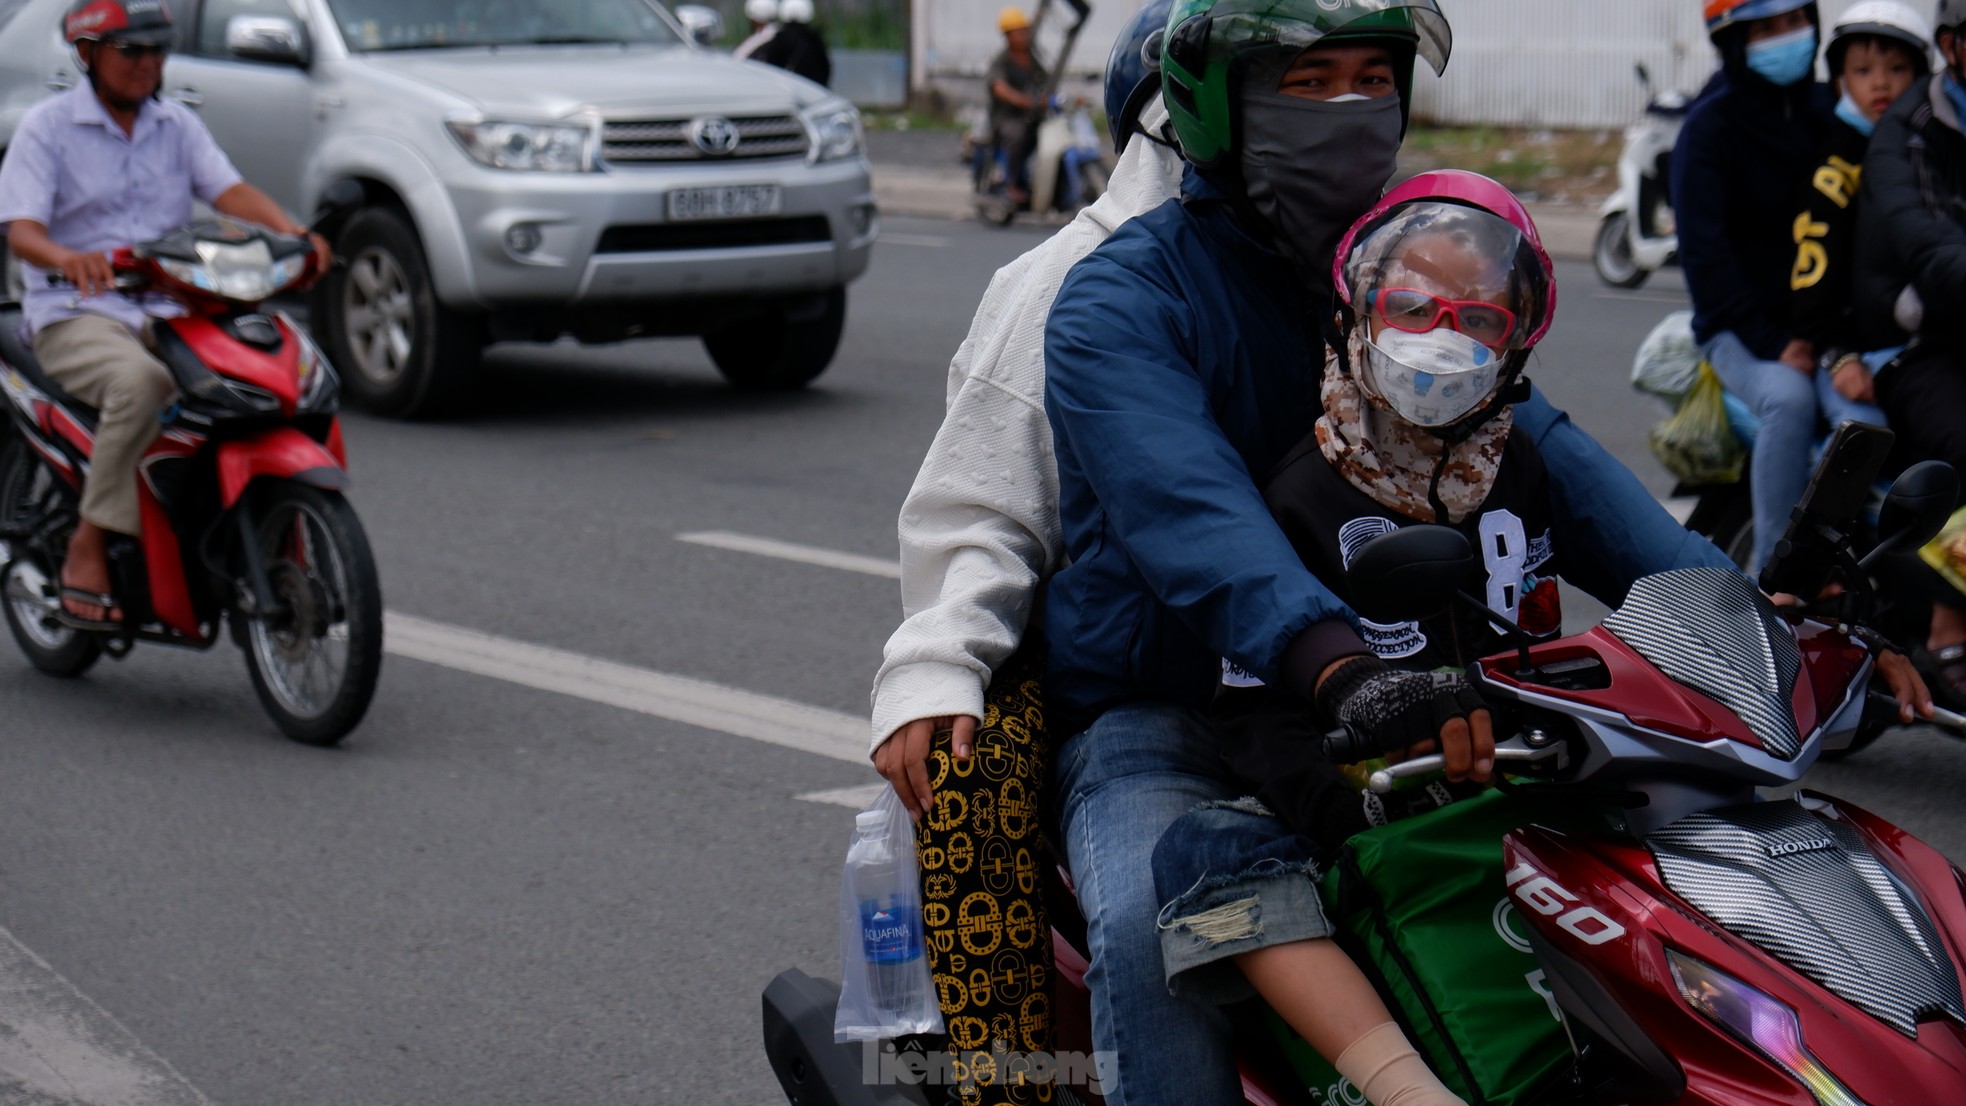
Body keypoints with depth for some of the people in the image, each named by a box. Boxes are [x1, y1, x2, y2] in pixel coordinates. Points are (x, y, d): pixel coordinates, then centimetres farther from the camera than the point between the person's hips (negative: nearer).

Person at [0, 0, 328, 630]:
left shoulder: (178, 125, 15)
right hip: (76, 316, -5)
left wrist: (287, 229, -23)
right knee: (140, 382, -38)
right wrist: (67, 258, -35)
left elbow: (227, 189, -1)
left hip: (170, 312, 5)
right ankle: (88, 550, -28)